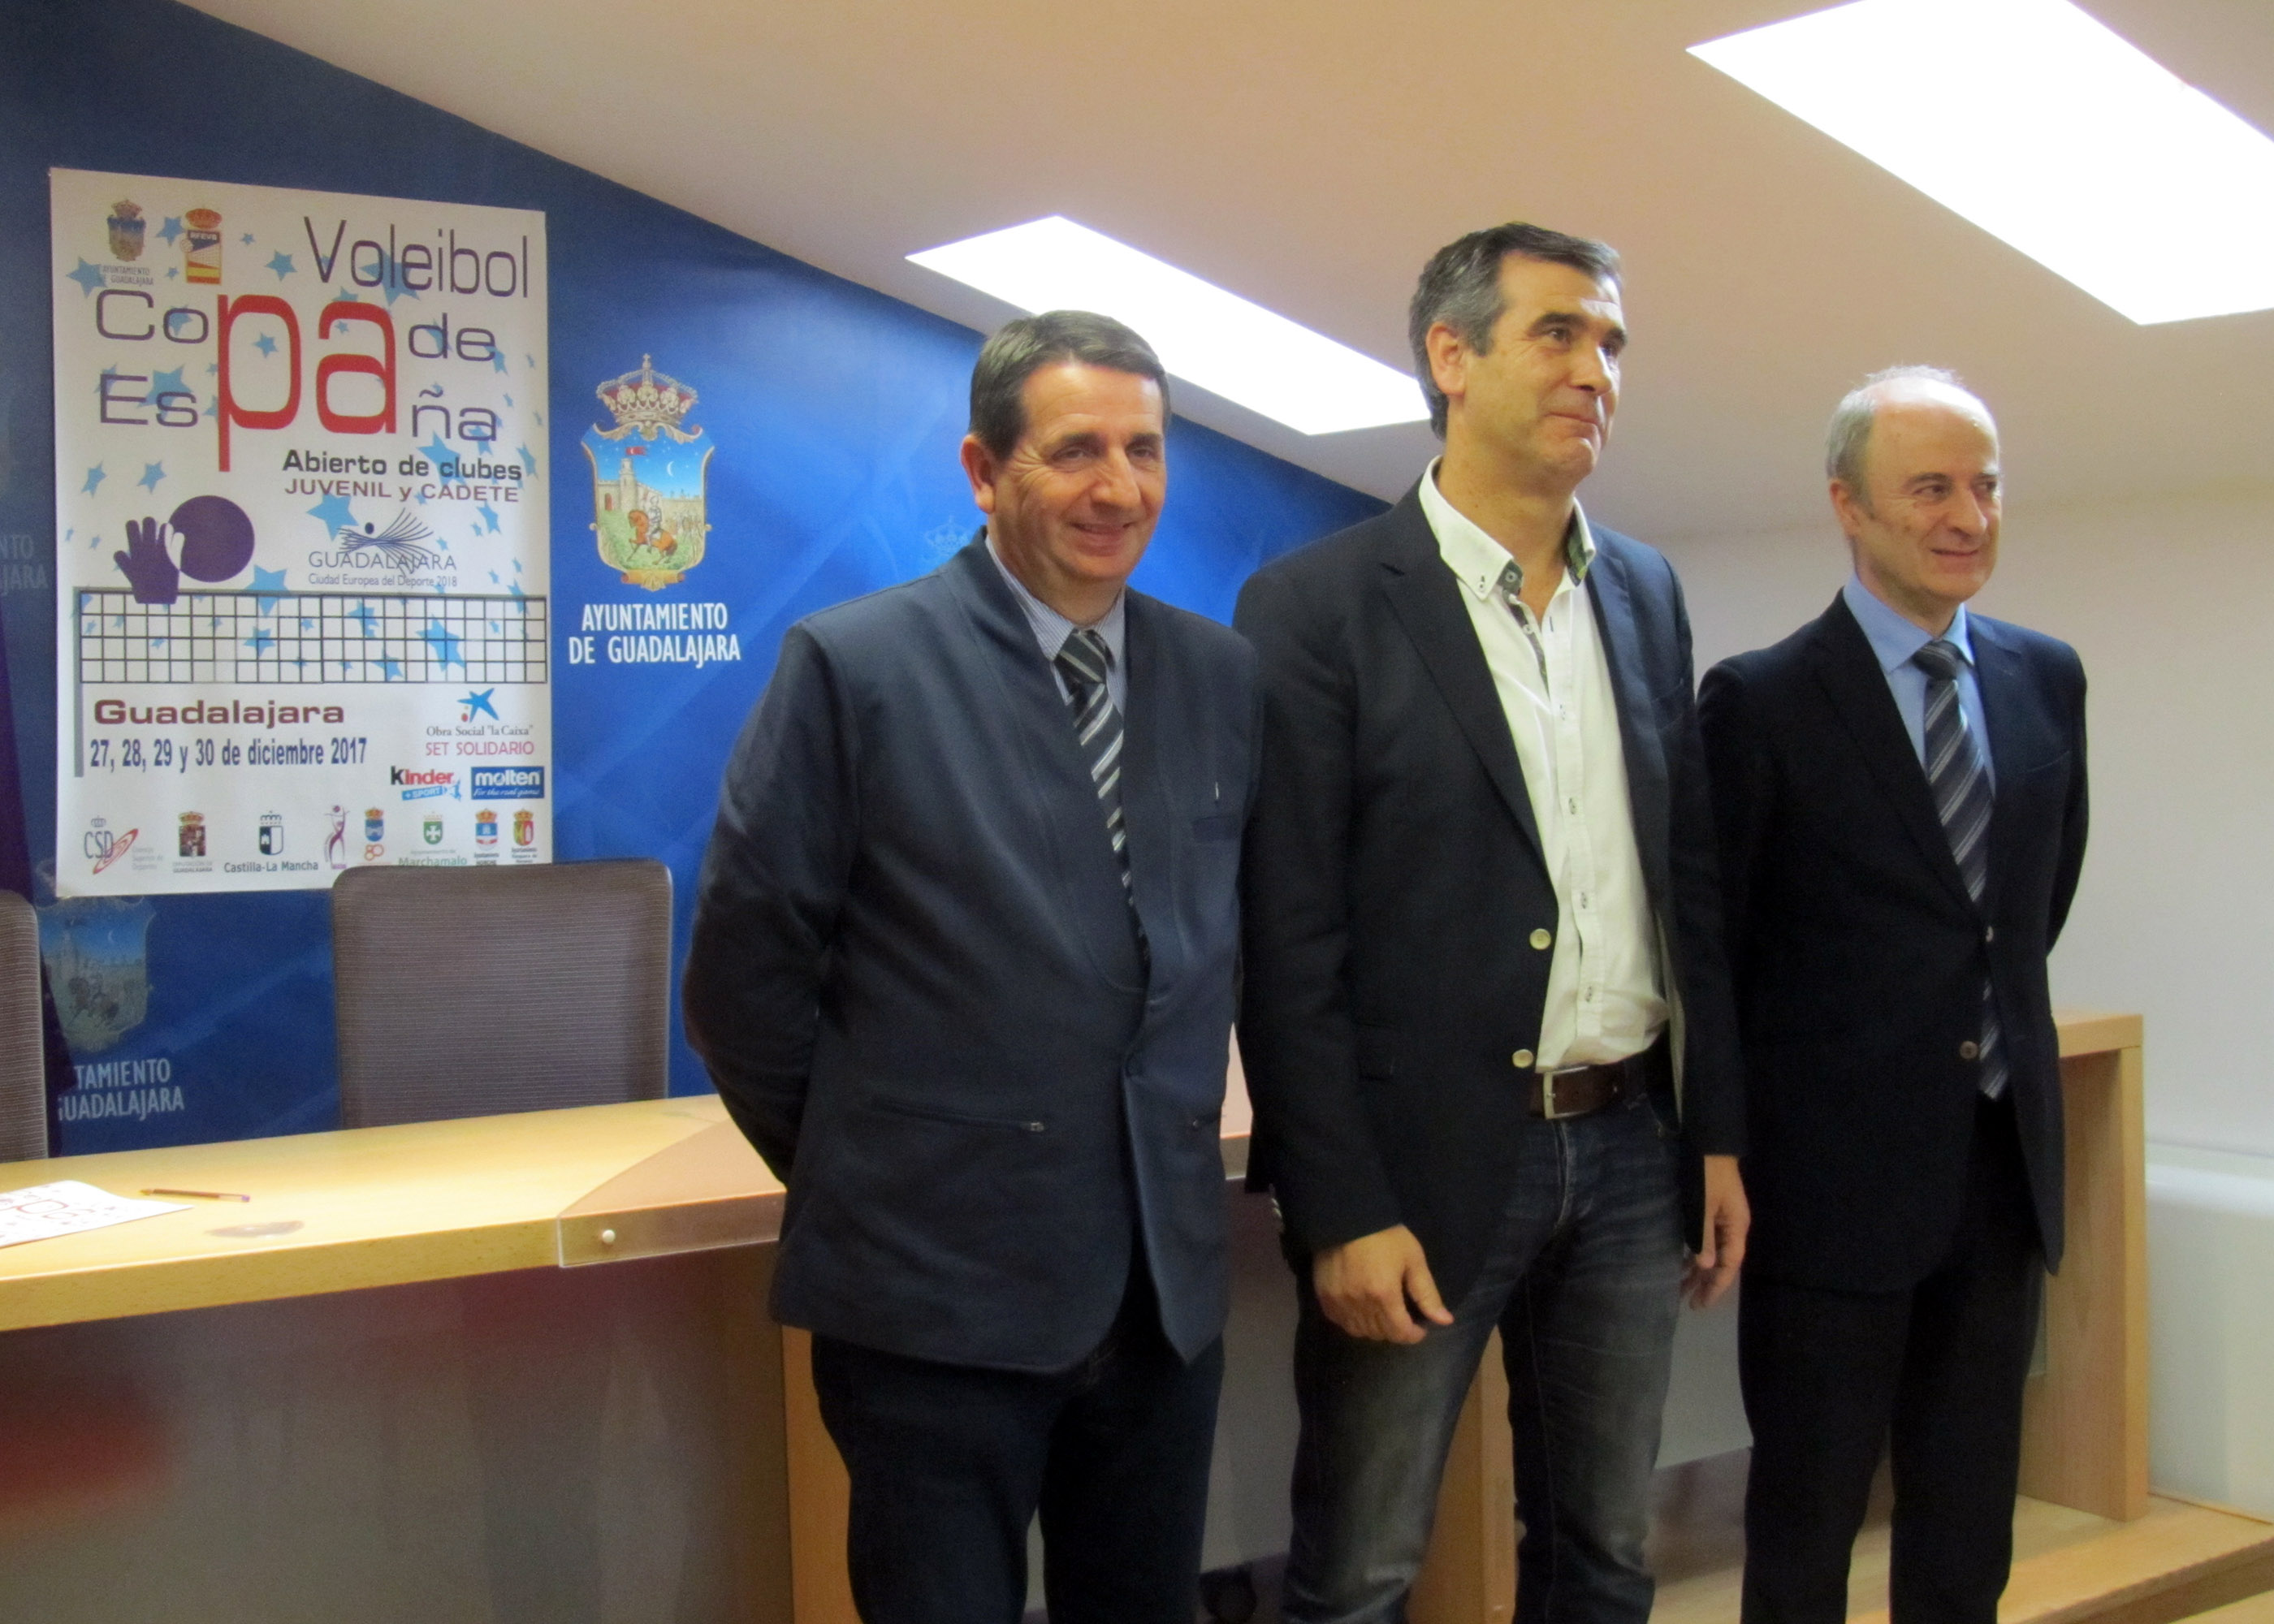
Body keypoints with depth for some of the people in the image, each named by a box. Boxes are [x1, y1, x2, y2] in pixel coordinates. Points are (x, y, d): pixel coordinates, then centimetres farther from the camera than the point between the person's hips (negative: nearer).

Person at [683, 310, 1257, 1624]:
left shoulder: (1225, 676, 5)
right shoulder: (854, 666, -8)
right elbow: (745, 972, -5)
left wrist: (1178, 1163, 10)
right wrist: (850, 1173, 2)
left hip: (1167, 1284, 5)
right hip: (936, 1291, -4)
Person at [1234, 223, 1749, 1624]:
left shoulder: (1647, 593, 9)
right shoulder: (1316, 606, -9)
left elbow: (1694, 879, 13)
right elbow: (1289, 944, -11)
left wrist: (1721, 1133, 9)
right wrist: (1340, 1210, -14)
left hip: (1630, 1150, 5)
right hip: (1426, 1163, -5)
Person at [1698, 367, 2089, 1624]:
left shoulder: (2048, 680, 6)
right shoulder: (1761, 702, -10)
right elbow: (1708, 946, -4)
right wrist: (1726, 1152, 1)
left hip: (2003, 1158, 5)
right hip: (1838, 1174, -5)